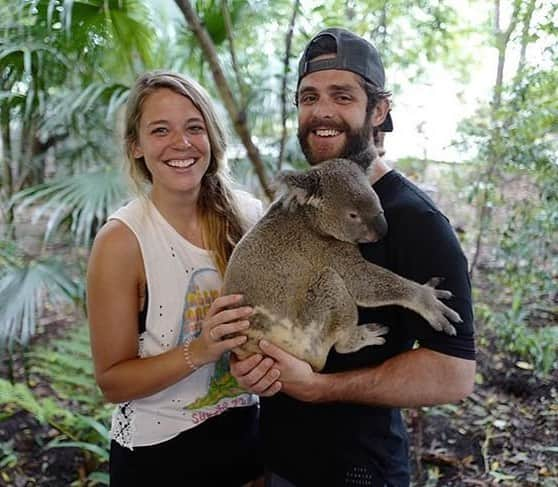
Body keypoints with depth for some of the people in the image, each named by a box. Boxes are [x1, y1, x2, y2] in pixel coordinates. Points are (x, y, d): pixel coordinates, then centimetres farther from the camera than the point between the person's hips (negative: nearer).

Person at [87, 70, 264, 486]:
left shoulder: (247, 214, -9)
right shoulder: (122, 240, -19)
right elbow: (112, 381, -13)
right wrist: (198, 351, -29)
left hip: (246, 432, 4)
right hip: (158, 452, -3)